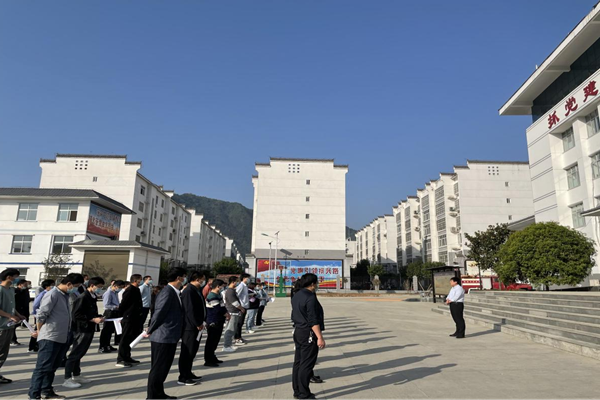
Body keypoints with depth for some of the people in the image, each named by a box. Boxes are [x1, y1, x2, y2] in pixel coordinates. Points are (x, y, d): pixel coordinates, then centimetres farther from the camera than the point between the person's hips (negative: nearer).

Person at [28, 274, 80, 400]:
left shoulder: (65, 296, 14)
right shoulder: (53, 294, -14)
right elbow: (41, 315, -15)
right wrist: (40, 331, -2)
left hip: (62, 338, 9)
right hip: (50, 338, -9)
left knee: (52, 367, 17)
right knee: (43, 368, -2)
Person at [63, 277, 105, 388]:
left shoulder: (92, 297, 10)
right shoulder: (83, 297, -17)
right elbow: (76, 314, -21)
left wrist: (98, 317, 1)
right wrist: (93, 319, -22)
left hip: (89, 330, 9)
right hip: (81, 330, -9)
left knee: (80, 353, 18)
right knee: (75, 354, -1)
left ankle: (76, 375, 29)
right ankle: (67, 379, 7)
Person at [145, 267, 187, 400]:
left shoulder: (174, 292, 11)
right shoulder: (167, 292, -20)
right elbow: (159, 313, -22)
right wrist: (150, 331, -11)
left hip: (169, 336, 10)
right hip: (163, 337, -10)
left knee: (163, 368, 18)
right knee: (158, 368, 2)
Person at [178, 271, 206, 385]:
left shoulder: (197, 290, 11)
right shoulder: (188, 291, -19)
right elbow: (189, 310, -23)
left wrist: (202, 322, 6)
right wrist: (198, 324, -18)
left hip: (197, 326, 9)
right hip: (189, 327, -9)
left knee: (192, 351, 17)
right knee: (187, 352, 0)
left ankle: (188, 373, 29)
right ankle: (183, 377, 9)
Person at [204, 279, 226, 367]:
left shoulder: (217, 295, 14)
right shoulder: (212, 296, -20)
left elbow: (222, 306, 20)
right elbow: (218, 309, -24)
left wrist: (225, 312, 3)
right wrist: (226, 314, -9)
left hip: (218, 322, 10)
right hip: (213, 323, -10)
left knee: (215, 341, 17)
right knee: (211, 341, -4)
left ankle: (212, 358, 28)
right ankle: (208, 361, 3)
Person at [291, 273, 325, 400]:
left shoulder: (296, 295, 10)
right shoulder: (310, 297, -19)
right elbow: (313, 320, -23)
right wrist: (320, 338, -22)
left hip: (298, 332, 9)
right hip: (308, 334, -9)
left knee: (298, 362, 14)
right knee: (306, 365, -2)